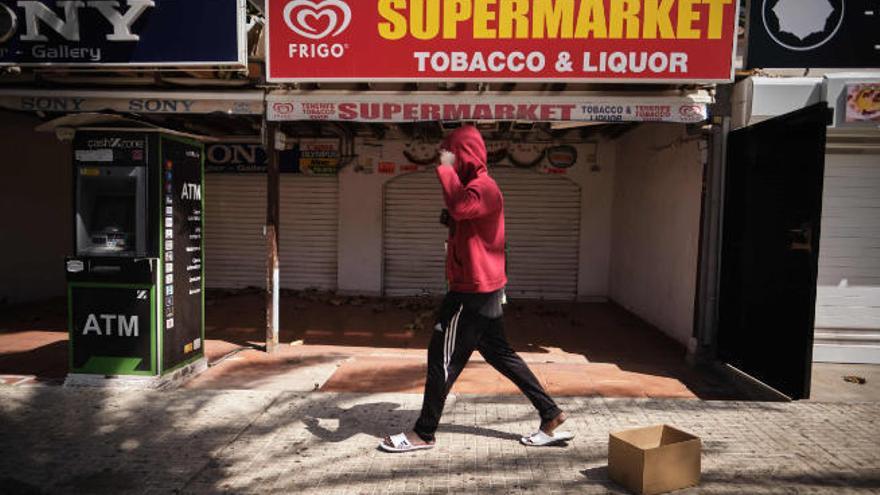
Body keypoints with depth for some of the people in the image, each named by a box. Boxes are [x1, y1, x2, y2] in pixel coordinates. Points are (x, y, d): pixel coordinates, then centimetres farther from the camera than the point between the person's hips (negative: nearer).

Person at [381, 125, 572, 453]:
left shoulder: (483, 187, -16)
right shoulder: (474, 187, 18)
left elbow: (459, 207, -38)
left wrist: (446, 168, -26)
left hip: (473, 292, -11)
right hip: (483, 290, 11)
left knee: (443, 359, -1)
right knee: (500, 354, 15)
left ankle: (423, 434, 13)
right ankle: (551, 417, 22)